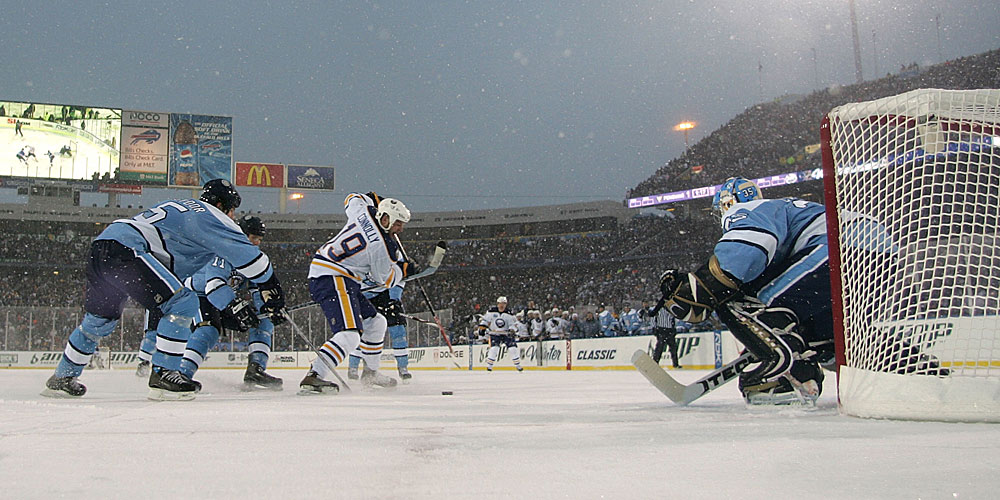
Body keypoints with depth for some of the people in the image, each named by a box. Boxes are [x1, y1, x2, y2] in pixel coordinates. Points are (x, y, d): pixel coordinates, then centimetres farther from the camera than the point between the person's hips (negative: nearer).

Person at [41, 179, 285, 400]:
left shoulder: (182, 207, 29)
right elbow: (244, 252, -8)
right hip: (123, 249, -10)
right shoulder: (210, 215, 0)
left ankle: (62, 378, 40)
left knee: (100, 319, 26)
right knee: (181, 302, -12)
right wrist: (270, 287, -1)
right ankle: (162, 374, -12)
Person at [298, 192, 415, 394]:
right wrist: (403, 269, 15)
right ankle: (313, 377, -31)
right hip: (331, 279, -11)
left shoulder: (364, 210, 3)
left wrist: (375, 199, 39)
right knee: (350, 334, -25)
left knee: (376, 322, 19)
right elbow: (385, 280, -1)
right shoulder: (381, 247, -17)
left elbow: (352, 199, 27)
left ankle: (370, 373, 33)